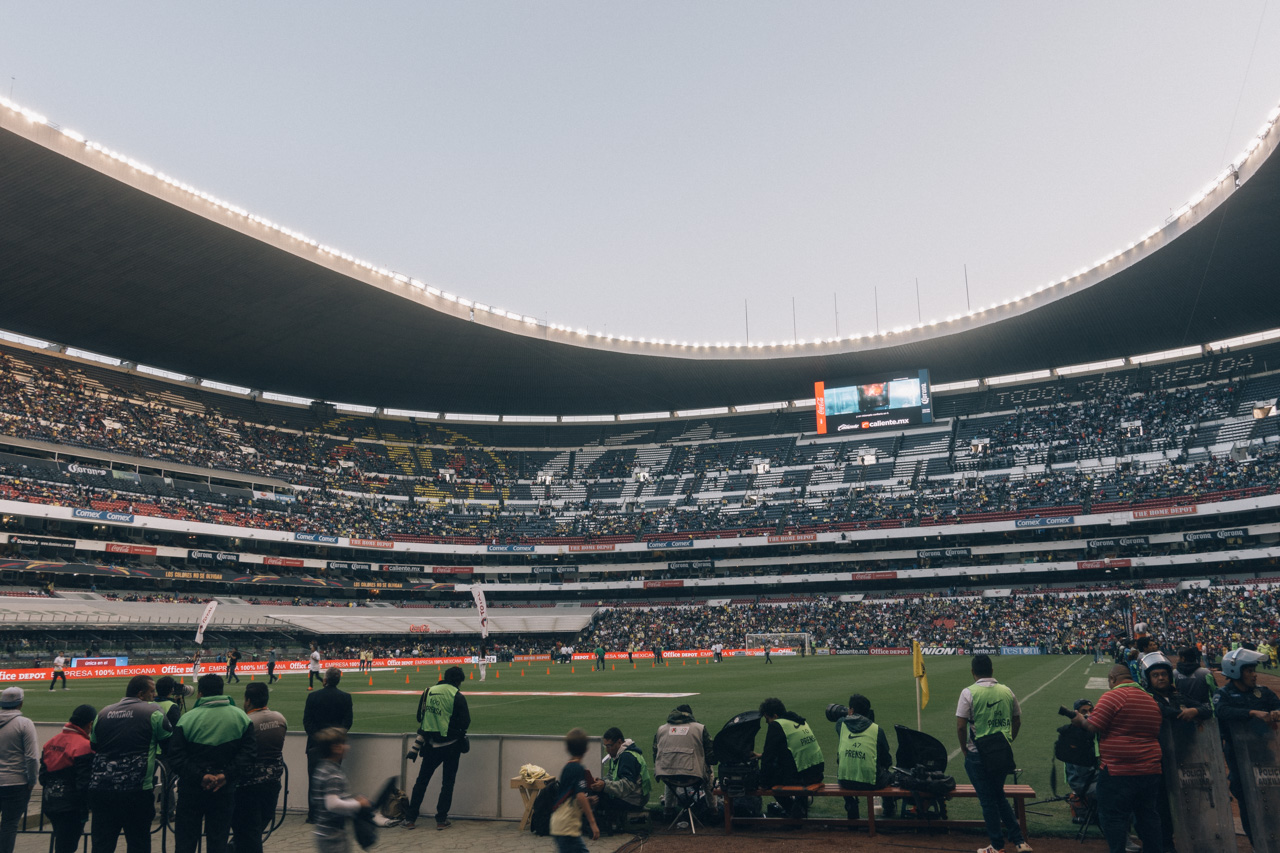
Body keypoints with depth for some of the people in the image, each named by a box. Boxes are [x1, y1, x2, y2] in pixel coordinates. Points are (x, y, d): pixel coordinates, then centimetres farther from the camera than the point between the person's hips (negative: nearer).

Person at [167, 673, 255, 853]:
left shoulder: (187, 718, -8)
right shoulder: (241, 717, 0)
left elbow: (175, 757, -13)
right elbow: (248, 752, -6)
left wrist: (200, 776, -13)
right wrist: (228, 775, -10)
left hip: (192, 789, -2)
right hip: (225, 789, 2)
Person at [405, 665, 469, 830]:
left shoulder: (428, 691, 0)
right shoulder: (457, 696, -12)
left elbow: (419, 717, 5)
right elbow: (465, 723, -11)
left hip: (430, 744, 3)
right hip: (451, 745, -3)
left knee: (422, 780, 14)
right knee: (448, 782, 9)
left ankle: (410, 818, 16)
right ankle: (441, 819, 10)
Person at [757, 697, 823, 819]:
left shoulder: (776, 726, -10)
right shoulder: (799, 721, 15)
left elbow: (769, 757, -7)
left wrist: (763, 783, 3)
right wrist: (761, 755, 32)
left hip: (800, 776, -8)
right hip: (817, 772, 8)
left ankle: (790, 808, 16)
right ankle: (802, 802, 31)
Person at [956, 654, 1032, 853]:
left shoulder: (969, 692, -14)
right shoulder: (1007, 691, 1)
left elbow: (960, 726, -15)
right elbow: (1017, 721, 8)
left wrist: (964, 748, 0)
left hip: (978, 754, -5)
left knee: (987, 800, 7)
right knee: (999, 796, 21)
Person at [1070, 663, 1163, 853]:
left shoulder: (1113, 696, -13)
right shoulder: (1151, 700, 11)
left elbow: (1093, 726, -18)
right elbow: (1157, 734, 19)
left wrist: (1080, 720, 1)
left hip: (1118, 772, -7)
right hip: (1150, 771, 7)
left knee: (1113, 817, 3)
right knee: (1149, 816, 17)